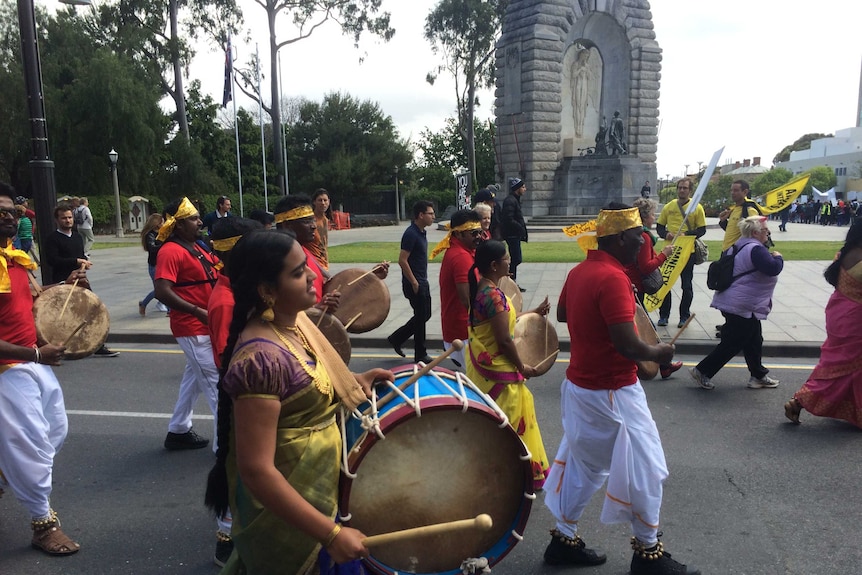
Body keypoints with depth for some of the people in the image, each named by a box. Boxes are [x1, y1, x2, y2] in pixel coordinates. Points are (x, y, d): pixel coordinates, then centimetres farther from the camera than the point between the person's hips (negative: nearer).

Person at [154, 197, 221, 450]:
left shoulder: (196, 247, 12)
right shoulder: (171, 251, -16)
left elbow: (216, 270, 20)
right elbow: (162, 291, -25)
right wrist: (197, 311, -26)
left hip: (205, 325, 10)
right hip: (193, 328, -9)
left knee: (195, 376, 18)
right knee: (215, 381, -4)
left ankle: (178, 431, 32)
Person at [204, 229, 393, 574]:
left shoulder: (294, 319, -5)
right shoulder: (261, 357, -32)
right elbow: (256, 470, -31)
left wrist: (354, 381, -1)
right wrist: (331, 533, -29)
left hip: (314, 483, 9)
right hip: (284, 505, -8)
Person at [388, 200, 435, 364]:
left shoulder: (421, 232, 10)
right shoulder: (411, 234, -19)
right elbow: (402, 260, -22)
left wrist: (422, 281, 19)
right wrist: (414, 283, -19)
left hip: (422, 282, 9)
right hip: (414, 283, -9)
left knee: (425, 315, 16)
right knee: (421, 317, 0)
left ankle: (396, 338, 26)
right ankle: (420, 355, 14)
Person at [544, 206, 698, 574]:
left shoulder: (579, 271, 4)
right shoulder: (612, 278, -24)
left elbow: (561, 314, 21)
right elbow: (628, 346, -27)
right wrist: (658, 353, -8)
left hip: (580, 384, 9)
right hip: (612, 392, -9)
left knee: (581, 464, 18)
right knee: (645, 467, 8)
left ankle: (564, 539, 29)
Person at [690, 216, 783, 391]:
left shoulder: (742, 247, 12)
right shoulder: (756, 249, -20)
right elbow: (773, 268, -29)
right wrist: (778, 257, -8)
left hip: (734, 303, 11)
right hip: (742, 306, -11)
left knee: (754, 341, 18)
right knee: (732, 344, -1)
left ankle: (758, 376, 28)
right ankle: (702, 371, 5)